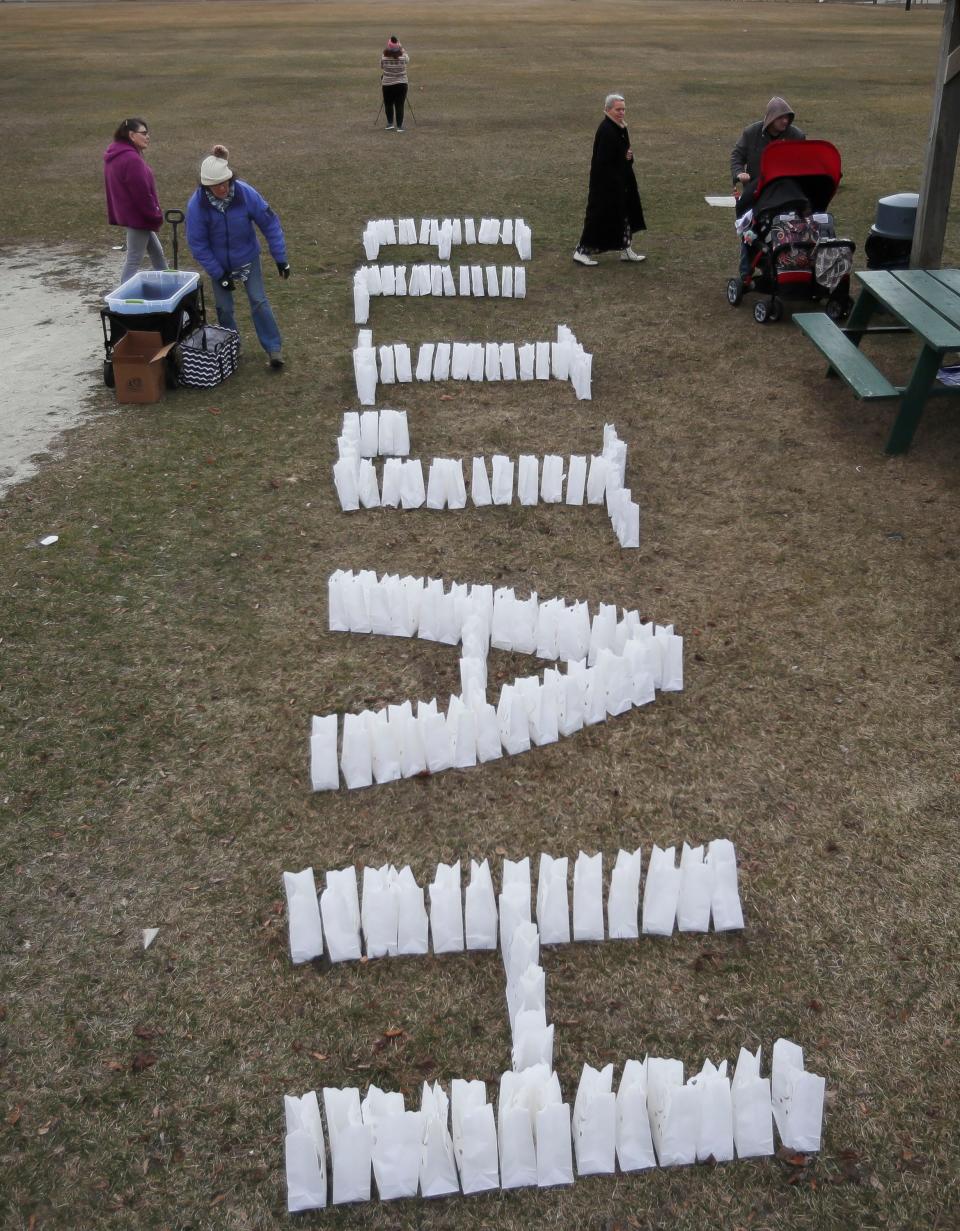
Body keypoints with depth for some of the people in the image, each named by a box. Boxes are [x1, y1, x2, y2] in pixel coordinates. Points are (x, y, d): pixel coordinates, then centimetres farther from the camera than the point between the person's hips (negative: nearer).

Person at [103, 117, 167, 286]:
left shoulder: (116, 155, 10)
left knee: (157, 253, 20)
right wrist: (157, 217, -11)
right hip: (138, 216, -10)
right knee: (134, 260, -3)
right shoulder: (132, 158, -23)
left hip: (127, 213, 10)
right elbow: (142, 193, -23)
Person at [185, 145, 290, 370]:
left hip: (248, 259, 0)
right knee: (224, 308, 7)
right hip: (219, 264, 1)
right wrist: (219, 274, -17)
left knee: (259, 302, -3)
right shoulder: (197, 204, -25)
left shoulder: (246, 193, -25)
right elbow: (197, 243, -17)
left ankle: (274, 347, 6)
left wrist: (281, 258, -14)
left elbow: (270, 224, -15)